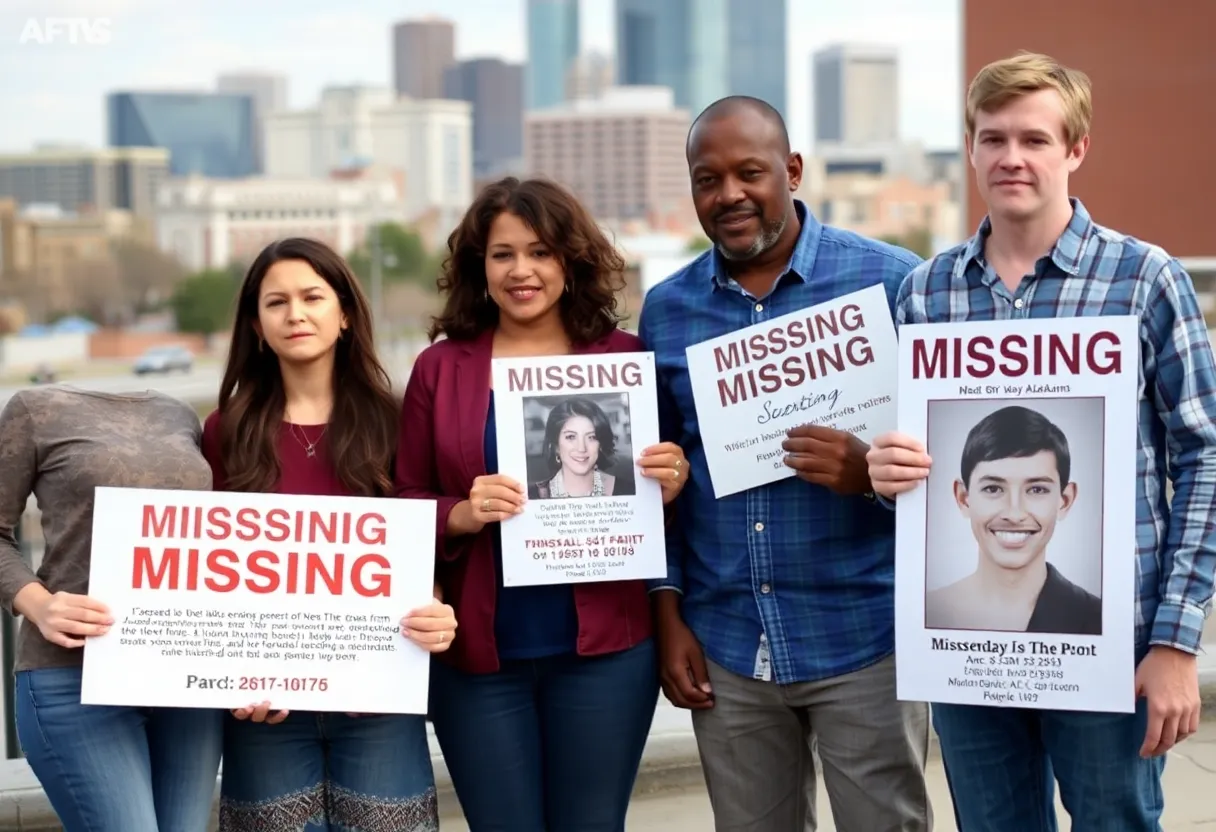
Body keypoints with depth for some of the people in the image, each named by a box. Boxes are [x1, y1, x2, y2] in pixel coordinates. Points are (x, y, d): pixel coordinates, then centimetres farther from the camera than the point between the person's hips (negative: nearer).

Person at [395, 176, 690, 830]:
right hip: (478, 652, 0)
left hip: (605, 647, 0)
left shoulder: (626, 358, 1)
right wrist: (461, 515, -16)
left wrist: (672, 488, -12)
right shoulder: (440, 367, 3)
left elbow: (659, 492, 10)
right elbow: (403, 505, 3)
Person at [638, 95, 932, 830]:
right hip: (725, 647, 3)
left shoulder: (890, 281, -5)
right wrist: (668, 612, 4)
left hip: (863, 635, -3)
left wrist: (871, 470, -23)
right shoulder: (666, 310, 6)